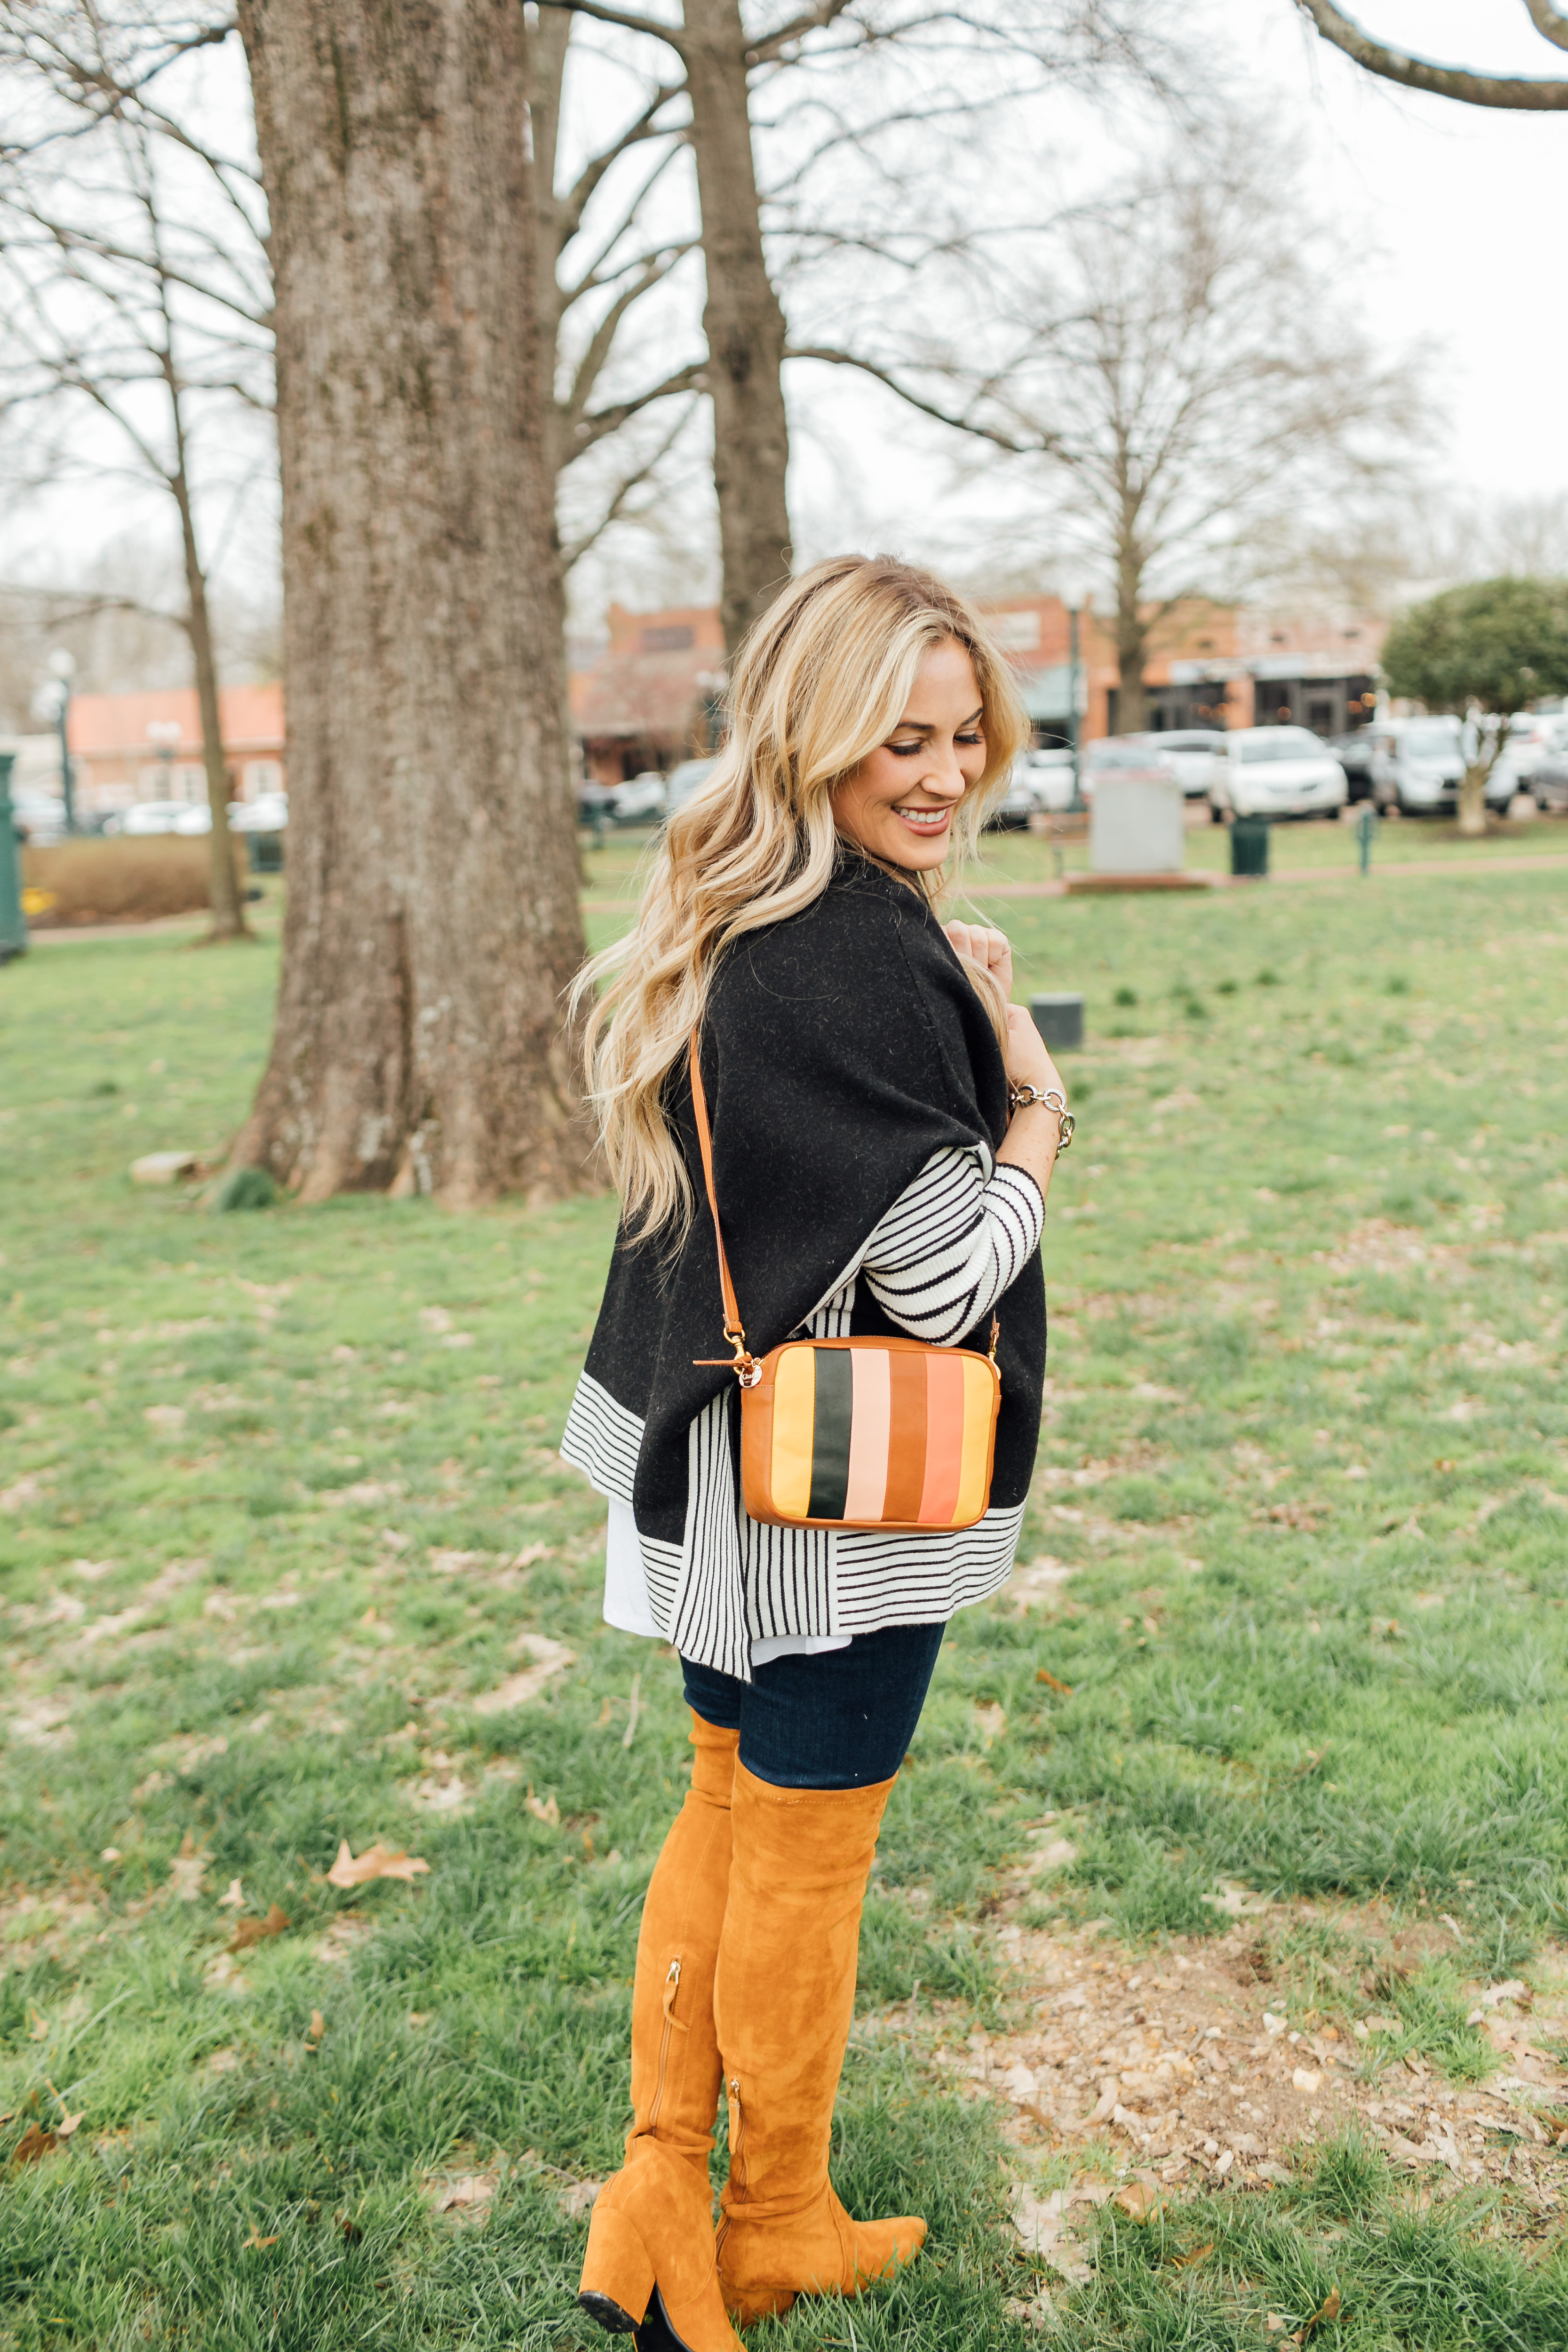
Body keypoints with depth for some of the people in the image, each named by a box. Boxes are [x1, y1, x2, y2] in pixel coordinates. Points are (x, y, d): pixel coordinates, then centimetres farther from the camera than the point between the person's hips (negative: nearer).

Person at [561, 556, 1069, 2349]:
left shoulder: (730, 927, 5)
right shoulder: (874, 960, -24)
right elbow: (942, 1277, -22)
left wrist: (964, 1041, 5)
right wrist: (1035, 1096, -6)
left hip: (720, 1460, 8)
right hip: (850, 1482, -8)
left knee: (729, 1813, 22)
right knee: (806, 1861, 11)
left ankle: (658, 2205, 30)